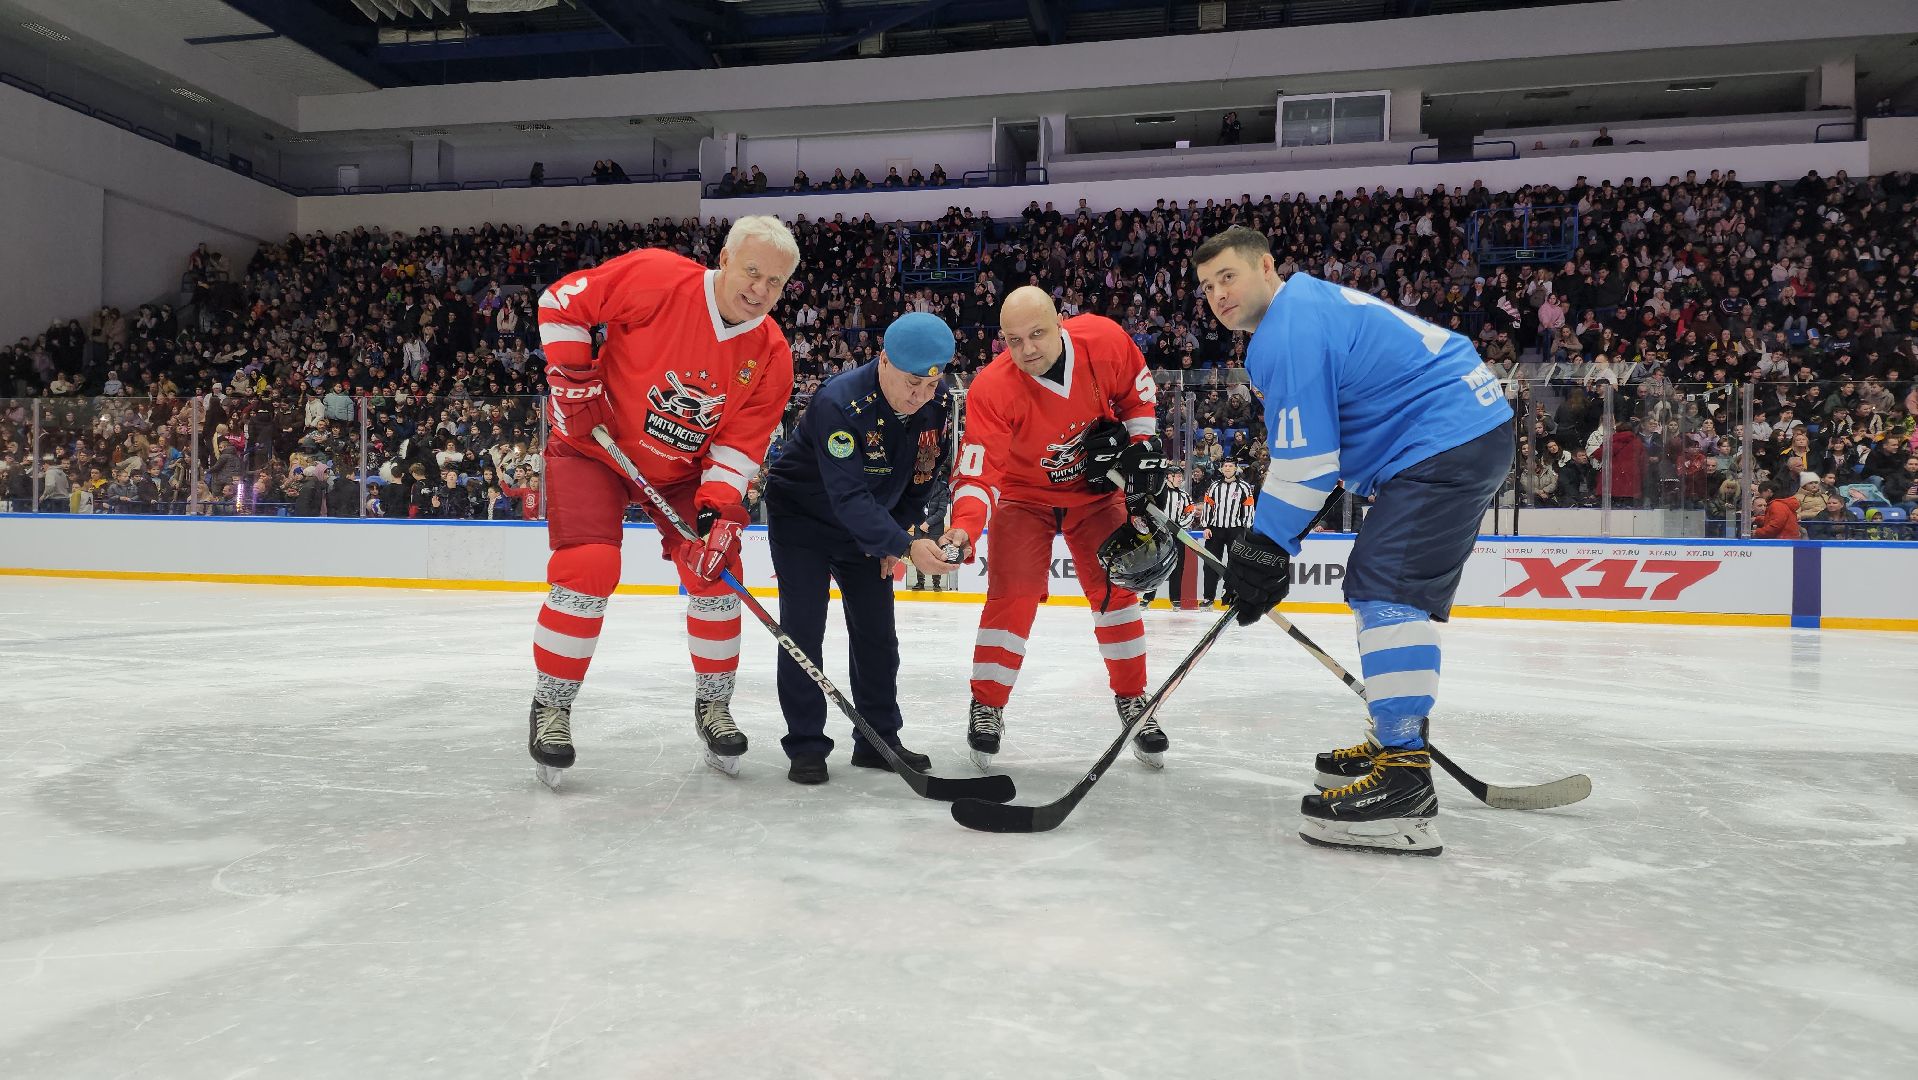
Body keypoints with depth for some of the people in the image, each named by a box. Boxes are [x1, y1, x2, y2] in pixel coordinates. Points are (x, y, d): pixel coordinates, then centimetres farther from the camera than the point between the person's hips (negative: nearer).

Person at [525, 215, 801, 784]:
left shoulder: (772, 357, -12)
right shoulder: (657, 278, -23)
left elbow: (740, 445, -11)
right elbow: (561, 299, -13)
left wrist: (718, 511, -24)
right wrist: (572, 378, -19)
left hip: (684, 468, 4)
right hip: (594, 444, -4)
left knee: (714, 570, -4)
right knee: (588, 567, -18)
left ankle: (713, 704, 17)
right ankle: (551, 706, 1)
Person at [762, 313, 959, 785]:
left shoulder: (939, 403, -15)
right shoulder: (840, 402, -35)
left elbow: (920, 478, 0)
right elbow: (848, 496, -40)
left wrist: (897, 536, -6)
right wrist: (906, 546, -48)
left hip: (869, 524, 6)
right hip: (801, 515, -5)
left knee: (877, 631, 6)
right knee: (803, 629, -10)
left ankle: (878, 739, 18)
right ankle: (806, 746, 1)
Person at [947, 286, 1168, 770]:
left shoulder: (1104, 340, -23)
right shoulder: (992, 390, -31)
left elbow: (1136, 387, 0)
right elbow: (978, 472, -33)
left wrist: (1141, 442, -6)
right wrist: (964, 527, -49)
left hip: (1096, 488, 2)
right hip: (1024, 493, -2)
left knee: (1115, 589, -1)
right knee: (1012, 597, -12)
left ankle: (1133, 701, 16)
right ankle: (986, 707, 5)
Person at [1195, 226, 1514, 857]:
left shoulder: (1290, 329, -15)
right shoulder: (1311, 302, 19)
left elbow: (1303, 460, -18)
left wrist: (1264, 550, -12)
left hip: (1446, 442, -11)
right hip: (1468, 430, 11)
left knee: (1387, 587, -18)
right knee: (1379, 585, 16)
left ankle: (1403, 789, -23)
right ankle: (1398, 742, 24)